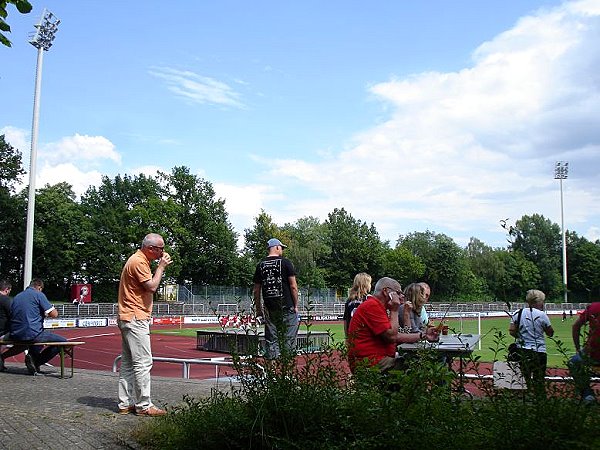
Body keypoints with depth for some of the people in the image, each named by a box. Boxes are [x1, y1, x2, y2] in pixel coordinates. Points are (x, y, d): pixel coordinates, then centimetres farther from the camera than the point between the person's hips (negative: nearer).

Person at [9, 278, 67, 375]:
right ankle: (36, 361, -5)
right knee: (63, 342, 0)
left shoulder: (17, 296, 16)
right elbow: (54, 314, -9)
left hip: (15, 335, 8)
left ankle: (33, 358, 20)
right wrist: (45, 314, 15)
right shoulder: (39, 294, -3)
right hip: (32, 334, -8)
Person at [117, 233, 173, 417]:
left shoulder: (139, 260, 18)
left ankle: (125, 403, 15)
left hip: (129, 319, 11)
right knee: (143, 362, -8)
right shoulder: (138, 262, -15)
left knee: (128, 363, 11)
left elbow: (149, 285, 20)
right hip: (135, 319, -11)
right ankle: (144, 405, -4)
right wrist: (161, 266, -10)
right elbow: (152, 286, -18)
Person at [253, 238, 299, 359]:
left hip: (269, 309, 4)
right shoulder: (285, 262, -3)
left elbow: (256, 291, 9)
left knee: (271, 340, 7)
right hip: (287, 308, -4)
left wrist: (258, 311, 14)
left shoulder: (260, 265, 7)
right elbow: (293, 286, -7)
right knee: (289, 340, 1)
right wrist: (296, 305, 1)